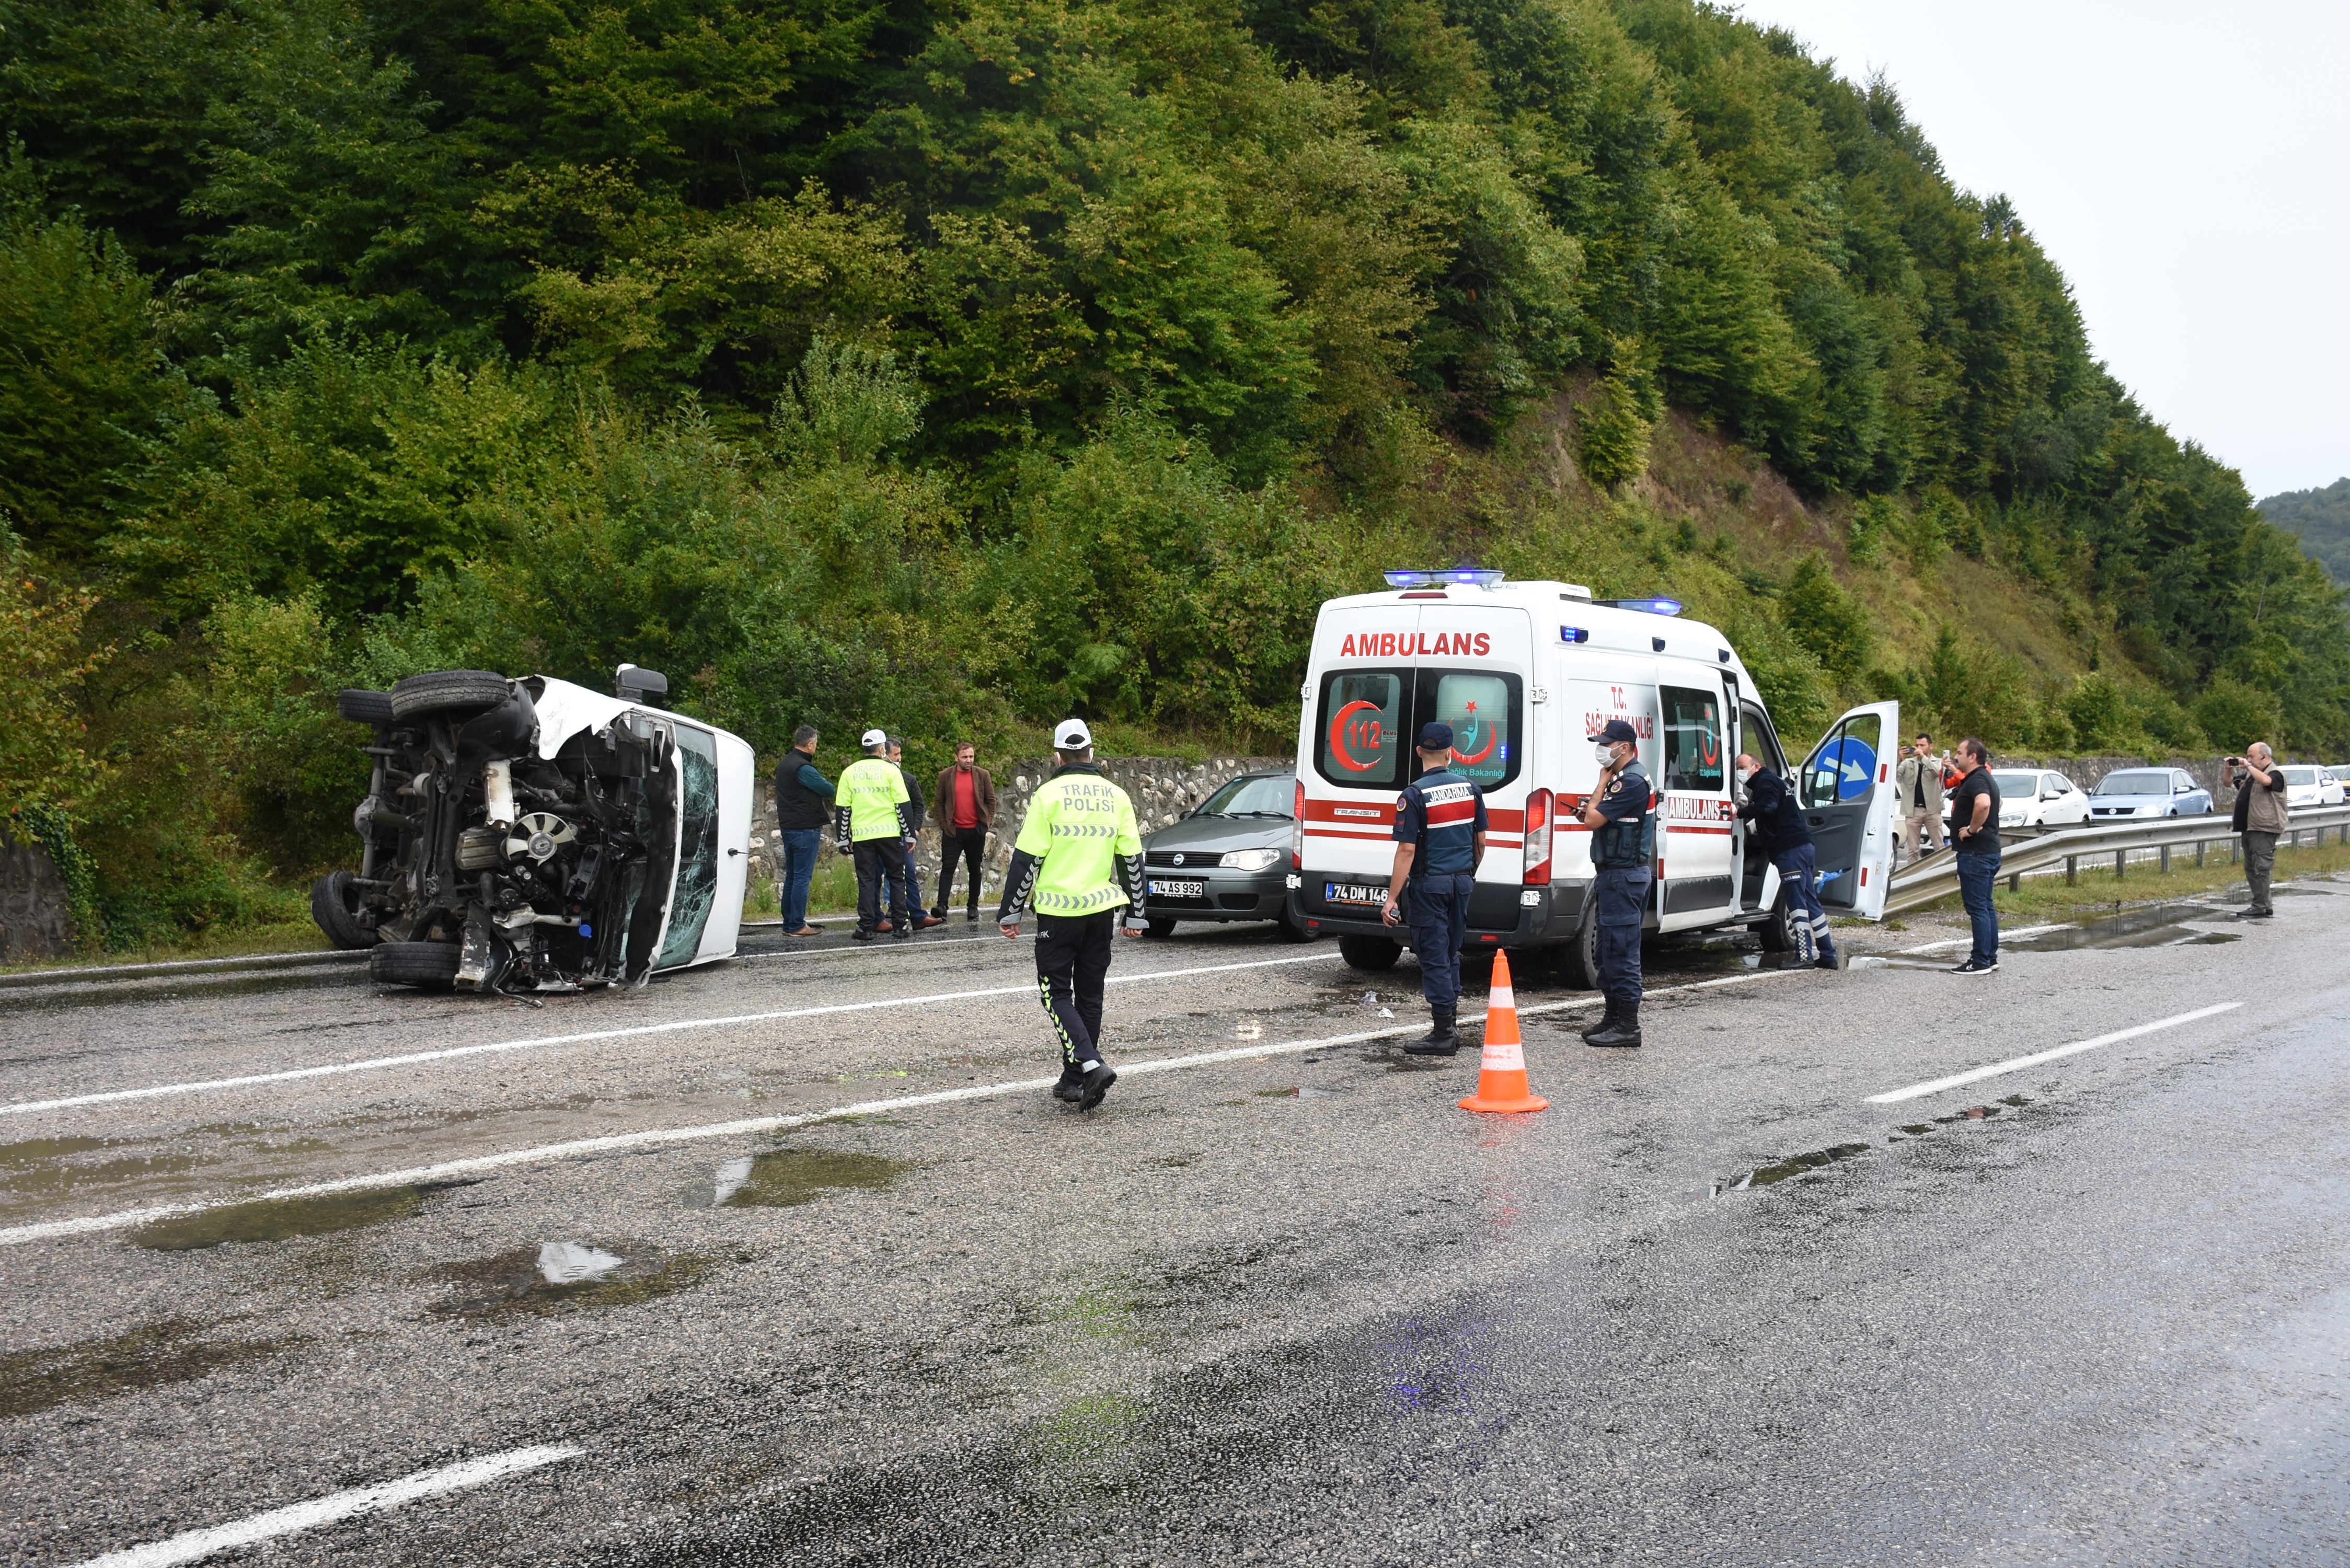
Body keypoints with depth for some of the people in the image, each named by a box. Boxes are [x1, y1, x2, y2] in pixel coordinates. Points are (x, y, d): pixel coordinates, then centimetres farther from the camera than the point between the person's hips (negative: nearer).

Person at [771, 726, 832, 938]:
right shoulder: (803, 768, -17)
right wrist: (825, 783, 6)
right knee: (802, 877, -7)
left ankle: (789, 923, 16)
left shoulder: (784, 765, 15)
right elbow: (829, 790, -15)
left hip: (788, 826, 9)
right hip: (805, 829, -9)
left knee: (791, 877, 13)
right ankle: (797, 926, -7)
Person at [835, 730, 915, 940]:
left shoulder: (849, 772, 7)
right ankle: (900, 924, 5)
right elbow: (903, 805, -4)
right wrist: (909, 833, 3)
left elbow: (842, 809, 7)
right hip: (889, 834, -2)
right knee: (896, 879, 7)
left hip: (861, 836, 2)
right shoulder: (891, 770, -2)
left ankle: (866, 927, 1)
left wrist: (844, 839, 13)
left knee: (866, 881, 5)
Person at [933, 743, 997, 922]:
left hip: (976, 831, 1)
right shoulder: (946, 777, 2)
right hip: (953, 831, -1)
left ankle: (973, 906, 17)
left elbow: (991, 800, 6)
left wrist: (987, 823, -2)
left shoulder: (982, 775, 3)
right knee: (947, 868, -10)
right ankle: (942, 906, -17)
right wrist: (944, 824, -3)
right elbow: (940, 802, 6)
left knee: (975, 869, 9)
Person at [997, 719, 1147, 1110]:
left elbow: (1027, 858, -9)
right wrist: (1134, 914, 18)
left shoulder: (1049, 794, -8)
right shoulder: (1116, 796, 6)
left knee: (1056, 993, 2)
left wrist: (1010, 911, -2)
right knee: (1089, 995, 12)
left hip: (1059, 911, -5)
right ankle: (1074, 1082, 16)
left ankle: (1091, 1064, -17)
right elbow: (1132, 860, 9)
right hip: (1102, 909, 5)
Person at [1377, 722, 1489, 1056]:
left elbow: (1407, 850, -17)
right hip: (1462, 881, 6)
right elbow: (1480, 841, 11)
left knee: (1434, 957, -1)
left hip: (1430, 883, -6)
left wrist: (1392, 898, -14)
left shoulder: (1415, 795, -14)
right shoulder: (1470, 788, 3)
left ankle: (1443, 1034, -1)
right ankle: (1451, 1026, 20)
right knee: (1451, 954, 16)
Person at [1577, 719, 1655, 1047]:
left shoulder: (1631, 781, -17)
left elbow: (1593, 820, -19)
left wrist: (1602, 781, -9)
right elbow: (1596, 818, 22)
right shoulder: (1622, 779, 17)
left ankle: (1627, 1026, -6)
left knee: (1620, 950, -9)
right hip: (1615, 873, 11)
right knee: (1611, 949, 14)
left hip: (1624, 875, -11)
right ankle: (1615, 1016, 21)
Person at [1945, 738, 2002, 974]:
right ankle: (1990, 956, 22)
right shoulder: (1986, 778, 17)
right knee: (1986, 906, 15)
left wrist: (1972, 829, -26)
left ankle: (1980, 962, -5)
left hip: (1976, 853, -11)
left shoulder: (1977, 780, -17)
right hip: (1989, 851, 11)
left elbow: (1983, 803, -39)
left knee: (1977, 907, -7)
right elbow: (1997, 802, 37)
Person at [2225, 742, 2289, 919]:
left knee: (2261, 868, -11)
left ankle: (2260, 907, -12)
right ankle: (2265, 905, 18)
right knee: (2251, 869, 12)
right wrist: (2229, 769, 8)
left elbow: (2266, 781, -30)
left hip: (2264, 829, -10)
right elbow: (2230, 783, 27)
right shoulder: (2250, 774, 20)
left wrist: (2248, 766, -21)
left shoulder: (2276, 773, -7)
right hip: (2249, 828, 10)